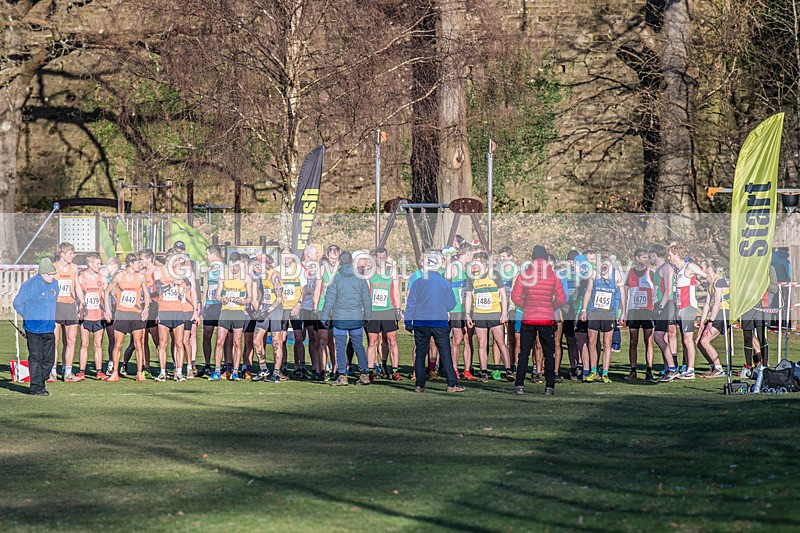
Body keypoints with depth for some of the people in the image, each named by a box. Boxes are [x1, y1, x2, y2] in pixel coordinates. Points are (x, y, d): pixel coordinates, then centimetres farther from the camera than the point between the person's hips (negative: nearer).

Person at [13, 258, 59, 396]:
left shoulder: (54, 284, 9)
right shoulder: (31, 285, -13)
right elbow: (17, 302, -8)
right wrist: (27, 316, 3)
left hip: (49, 329, 7)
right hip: (33, 329, -7)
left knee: (49, 359, 7)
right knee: (35, 358, -4)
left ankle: (39, 384, 19)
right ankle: (36, 387, 0)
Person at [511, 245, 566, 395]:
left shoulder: (524, 274, -1)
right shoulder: (553, 275, -1)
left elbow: (515, 296, 0)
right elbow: (561, 298, -1)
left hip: (528, 319, 0)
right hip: (548, 320, 0)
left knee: (524, 353, 7)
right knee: (549, 354, 9)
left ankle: (519, 385, 2)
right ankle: (549, 386, 6)